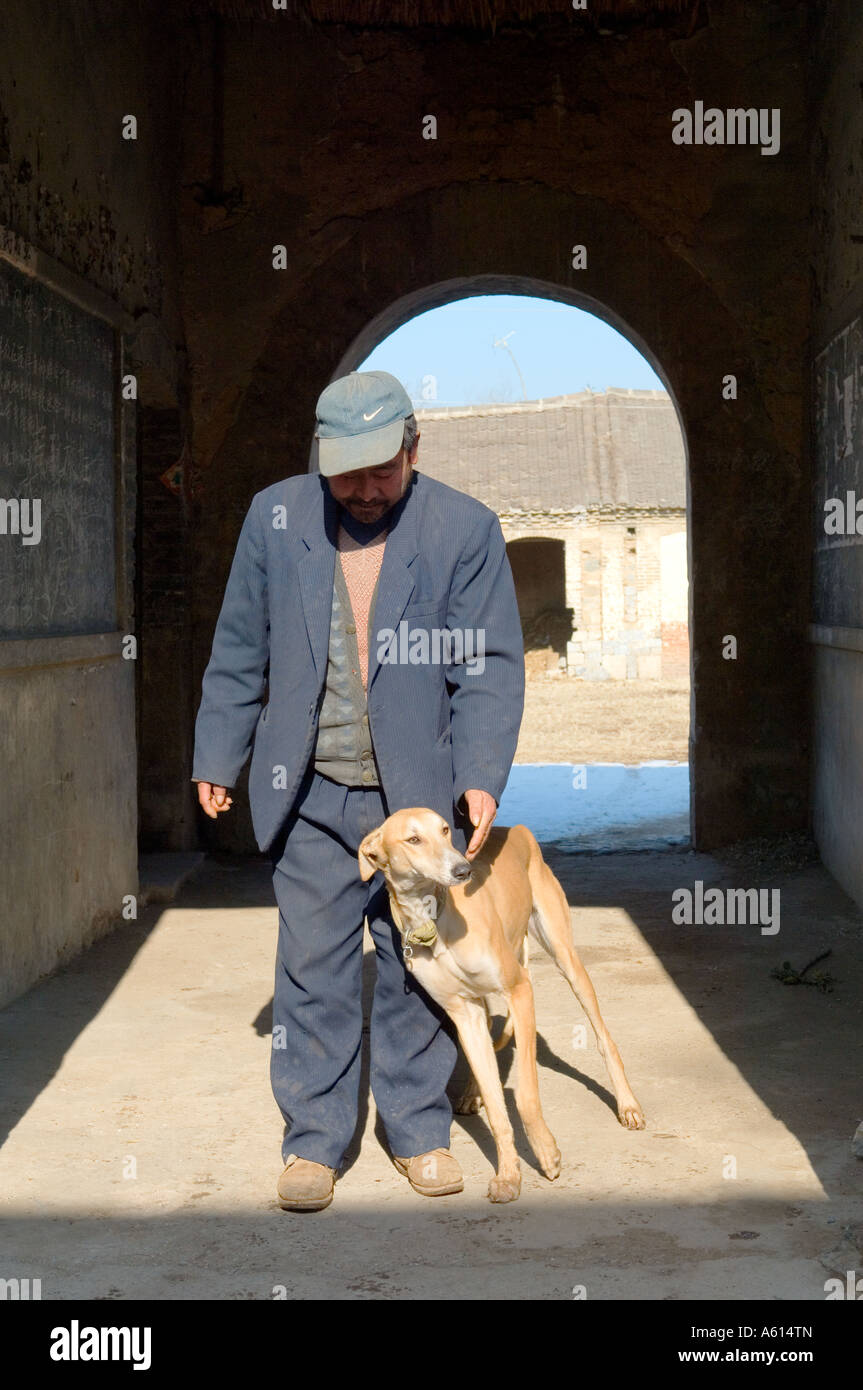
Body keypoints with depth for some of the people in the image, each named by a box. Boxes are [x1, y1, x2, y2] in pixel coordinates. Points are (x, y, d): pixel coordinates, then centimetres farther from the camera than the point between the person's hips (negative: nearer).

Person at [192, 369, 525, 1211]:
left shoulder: (465, 529, -3)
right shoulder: (276, 516, 3)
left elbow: (489, 666, -5)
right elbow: (239, 650, 9)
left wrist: (480, 777, -14)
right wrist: (217, 756, 10)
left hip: (420, 792, -1)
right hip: (312, 795, 1)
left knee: (417, 967, 8)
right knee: (313, 970, 3)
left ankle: (419, 1131, 24)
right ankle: (313, 1140, 16)